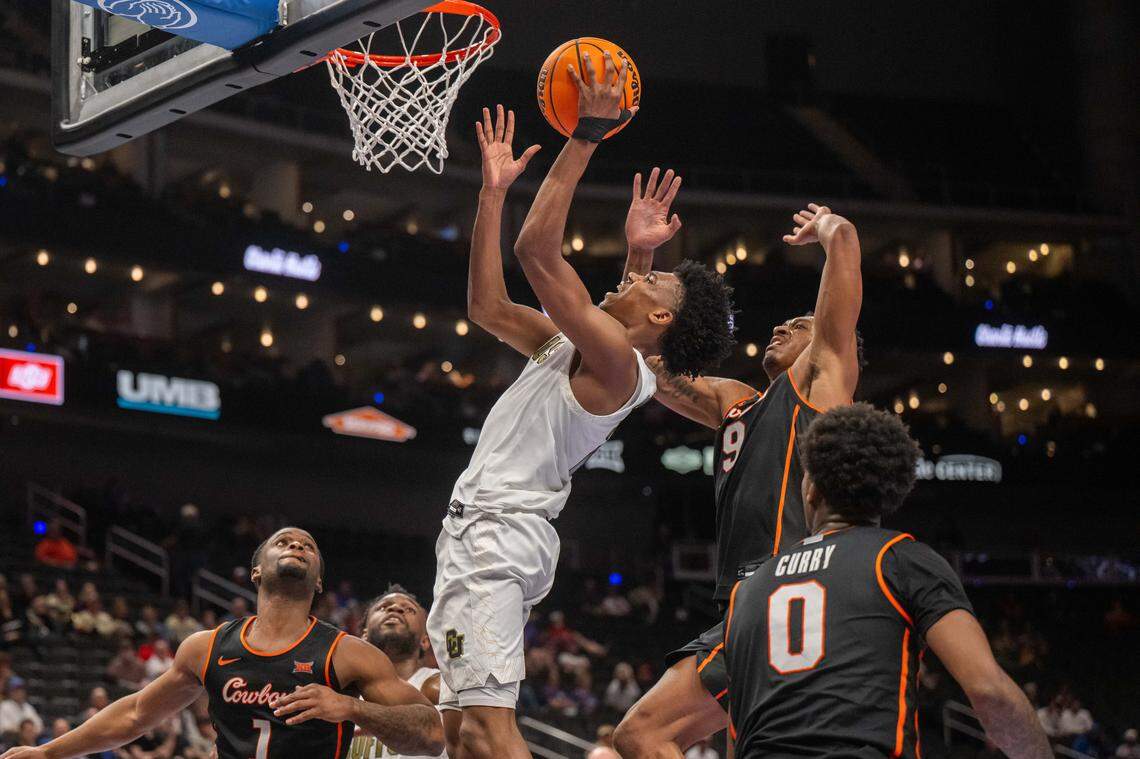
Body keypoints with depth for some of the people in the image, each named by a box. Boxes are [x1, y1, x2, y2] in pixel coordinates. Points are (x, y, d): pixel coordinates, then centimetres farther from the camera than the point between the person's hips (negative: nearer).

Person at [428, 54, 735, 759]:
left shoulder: (613, 359, -11)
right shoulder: (574, 347, 18)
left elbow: (538, 250, -19)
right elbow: (487, 306, 22)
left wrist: (587, 135, -16)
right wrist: (494, 191, 19)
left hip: (496, 529, -10)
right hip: (487, 527, 10)